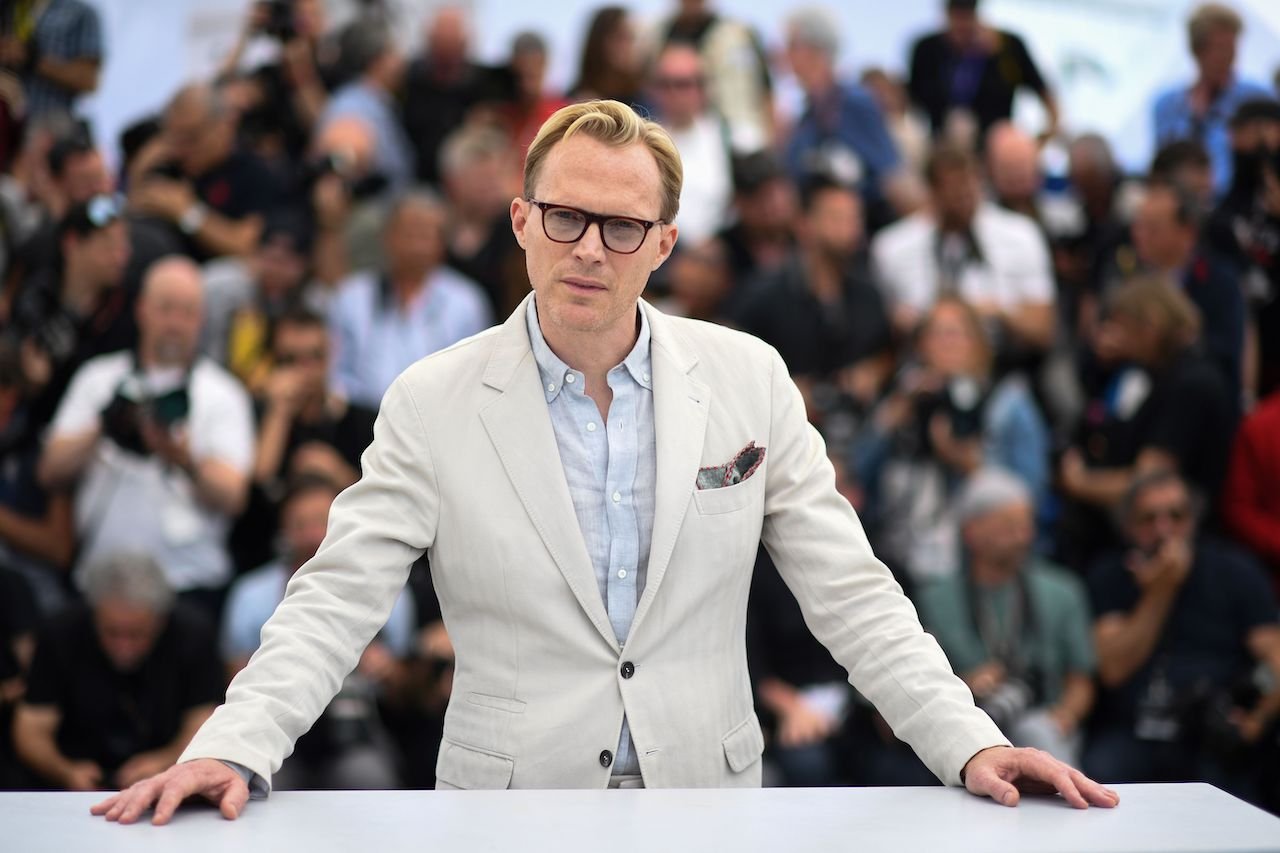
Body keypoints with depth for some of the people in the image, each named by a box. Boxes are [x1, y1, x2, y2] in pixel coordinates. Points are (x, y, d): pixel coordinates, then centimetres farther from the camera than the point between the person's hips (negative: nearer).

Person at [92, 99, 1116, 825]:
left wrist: (969, 744, -6)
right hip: (511, 812, 0)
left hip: (711, 798, 1)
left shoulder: (747, 379, 3)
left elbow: (850, 591, 4)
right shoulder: (433, 404, -1)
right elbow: (334, 601, -4)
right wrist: (234, 747, -19)